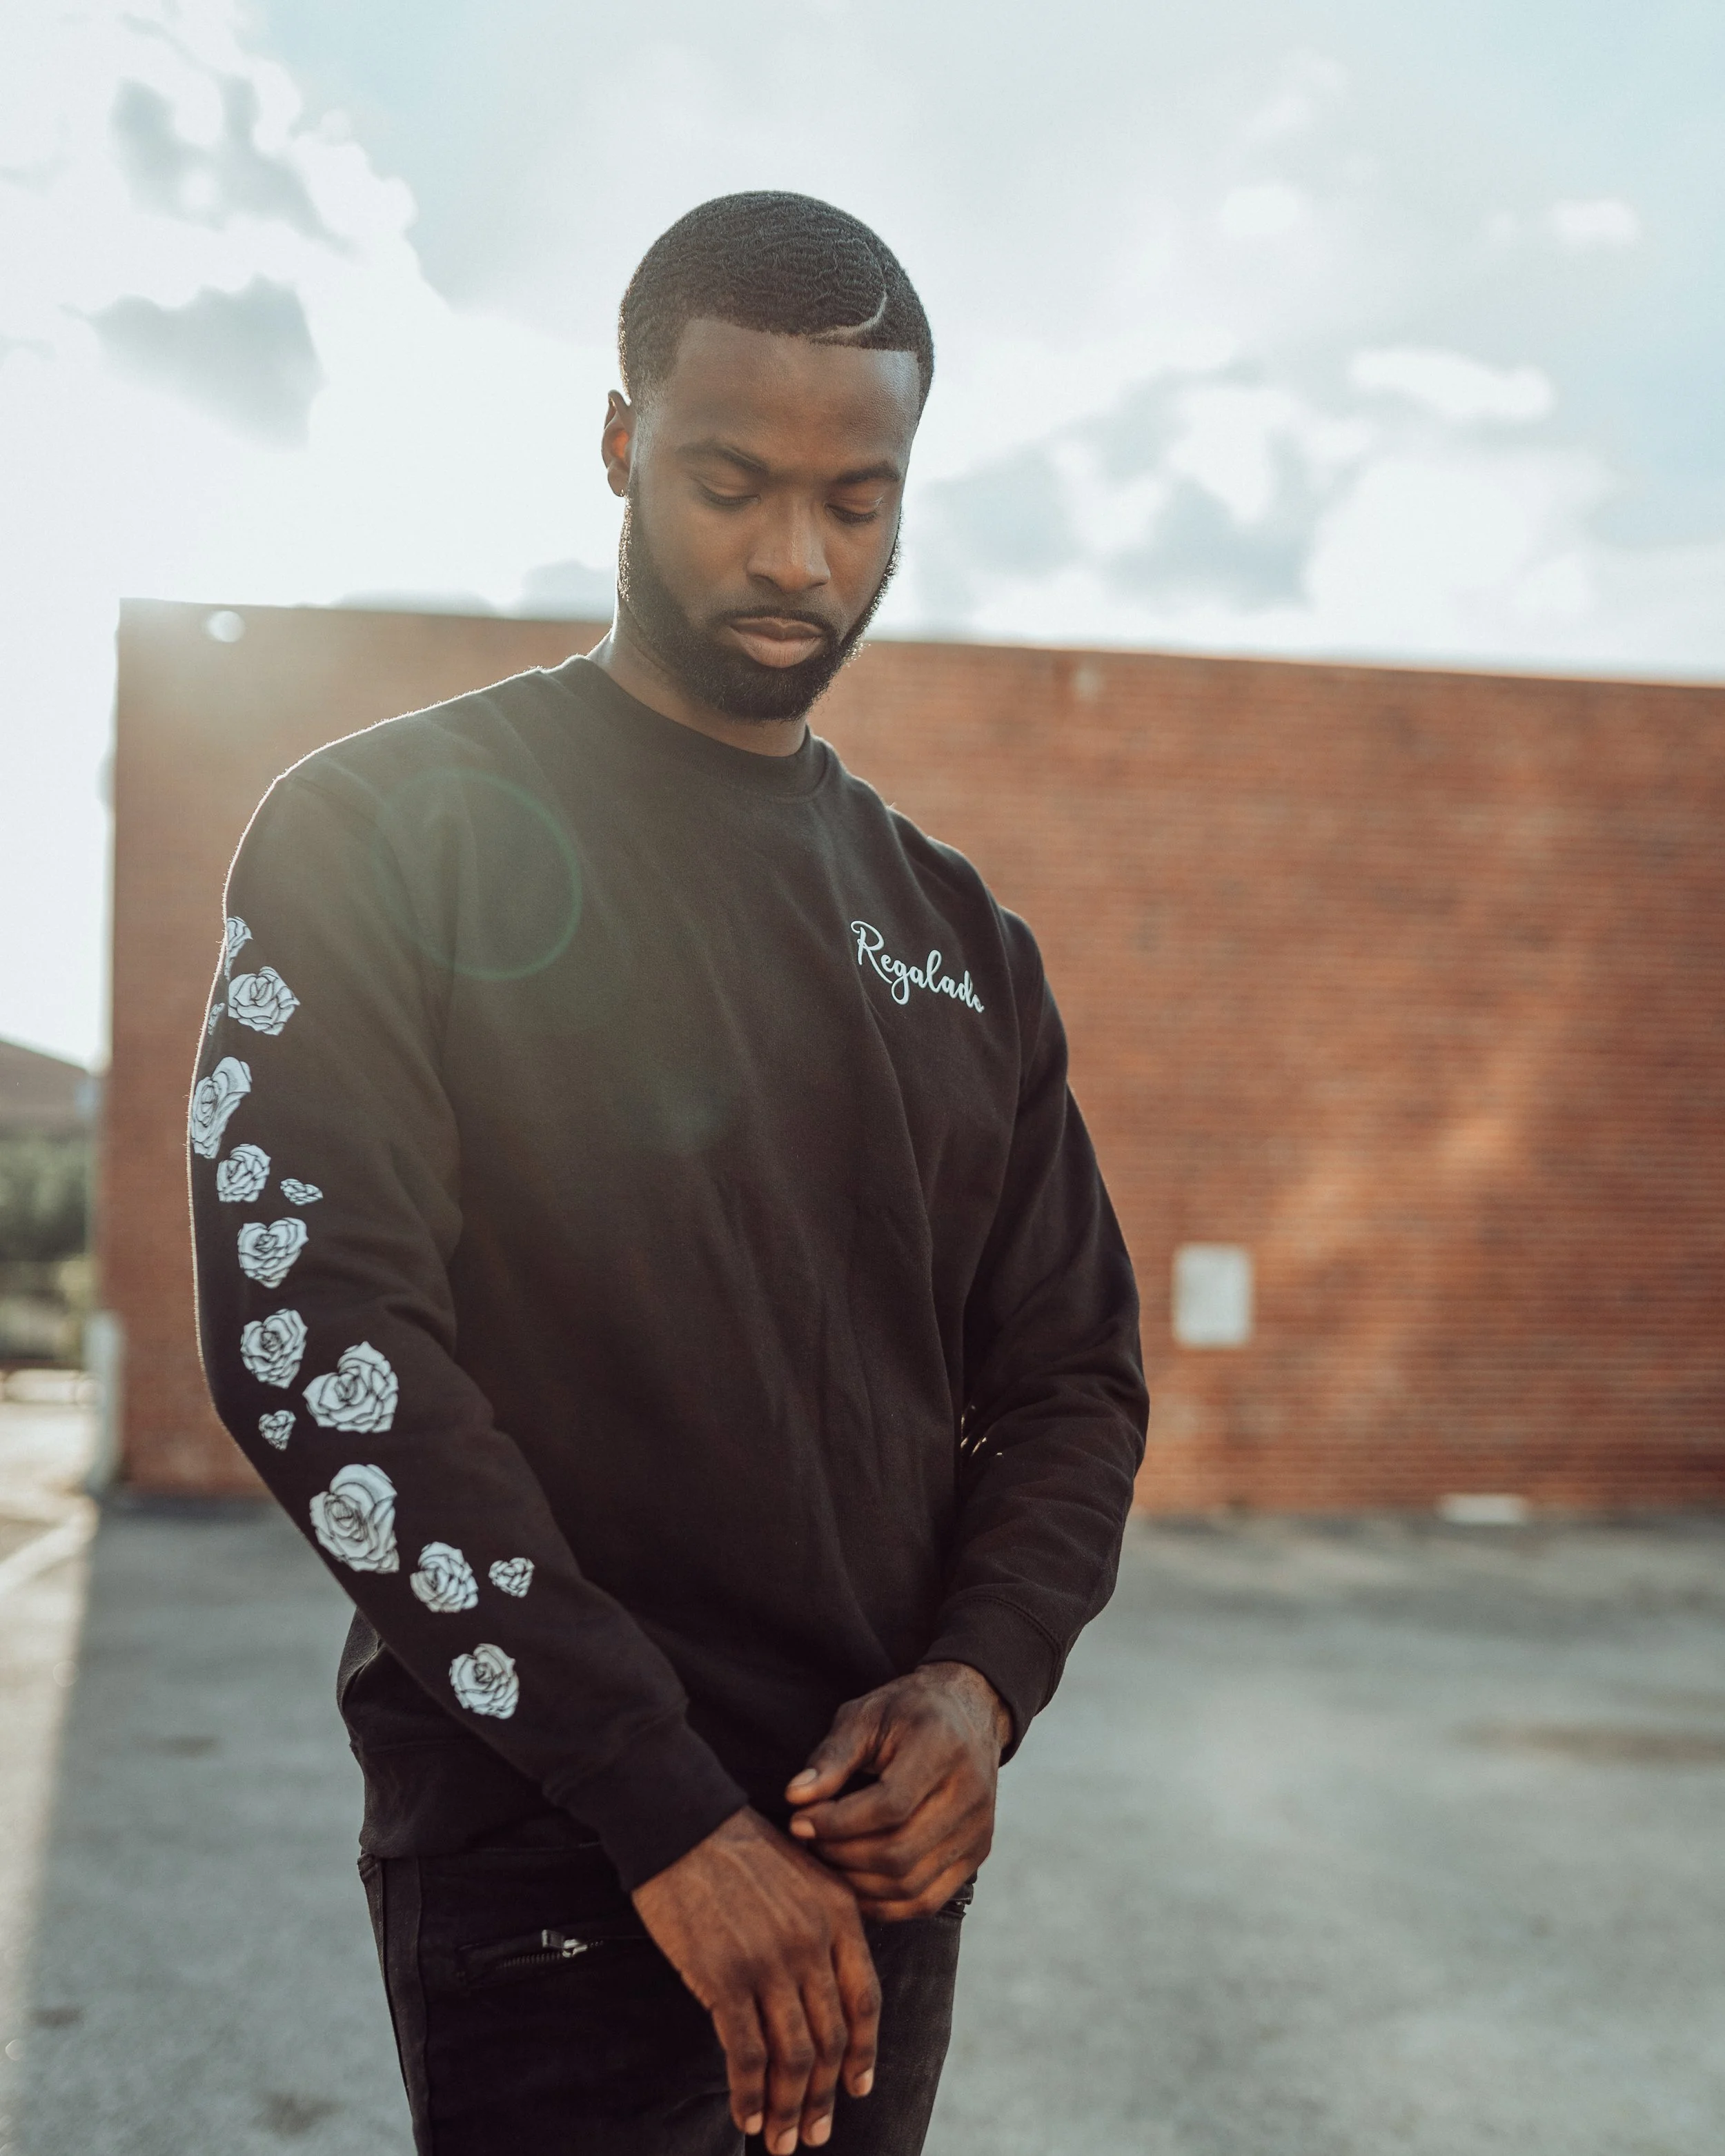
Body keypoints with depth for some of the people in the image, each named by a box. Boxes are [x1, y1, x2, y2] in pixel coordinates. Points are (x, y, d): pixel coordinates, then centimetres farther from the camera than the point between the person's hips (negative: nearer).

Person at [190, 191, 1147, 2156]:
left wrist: (986, 1681, -8)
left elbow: (1072, 1368, 12)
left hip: (885, 1854, 5)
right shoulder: (387, 834, -5)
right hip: (550, 1873, -5)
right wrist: (674, 1819, -18)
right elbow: (311, 1333, -16)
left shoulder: (955, 935, 10)